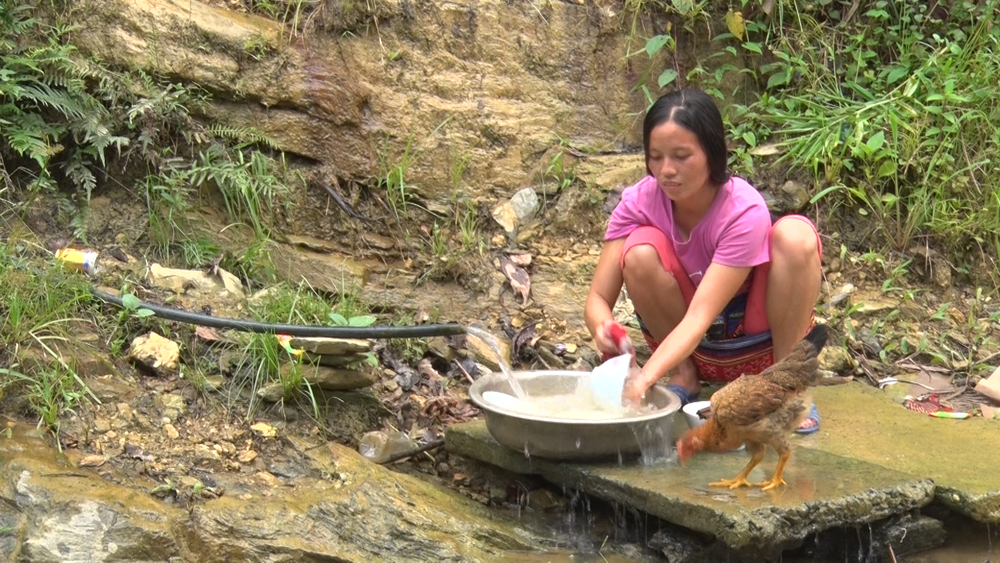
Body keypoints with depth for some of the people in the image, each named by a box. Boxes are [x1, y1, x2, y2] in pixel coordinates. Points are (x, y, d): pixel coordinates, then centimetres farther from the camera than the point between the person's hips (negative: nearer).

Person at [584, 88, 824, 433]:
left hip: (755, 340, -2)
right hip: (690, 344, 2)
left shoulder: (745, 211, -26)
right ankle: (683, 377, -5)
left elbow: (700, 317, -34)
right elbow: (597, 298, -19)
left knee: (795, 235, -29)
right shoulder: (638, 202, -17)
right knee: (641, 251, -27)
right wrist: (603, 328, -44)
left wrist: (646, 376, -49)